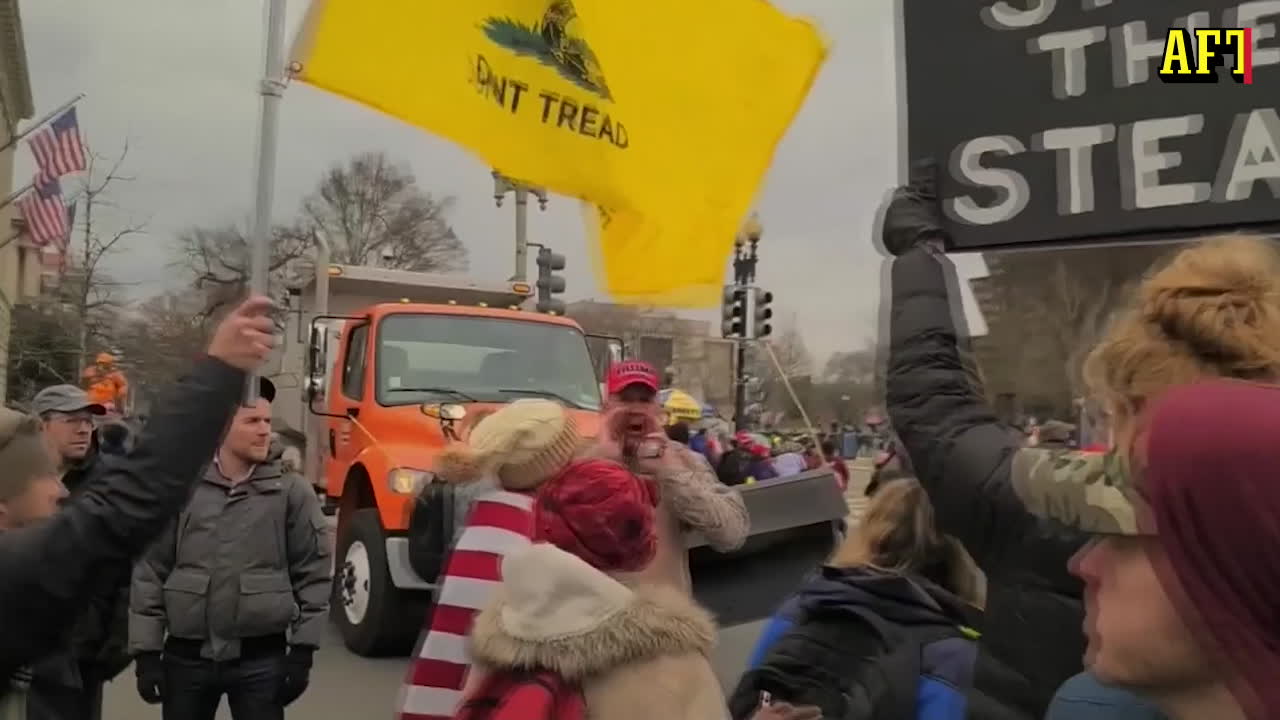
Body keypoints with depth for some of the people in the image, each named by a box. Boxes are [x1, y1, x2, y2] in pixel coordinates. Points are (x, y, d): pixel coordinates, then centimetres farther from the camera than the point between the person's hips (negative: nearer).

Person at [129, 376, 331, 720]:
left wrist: (303, 651, -4)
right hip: (187, 655, 2)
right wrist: (146, 651, 0)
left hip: (262, 657, -1)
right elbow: (150, 571, 2)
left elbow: (313, 573, -2)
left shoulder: (292, 491, -4)